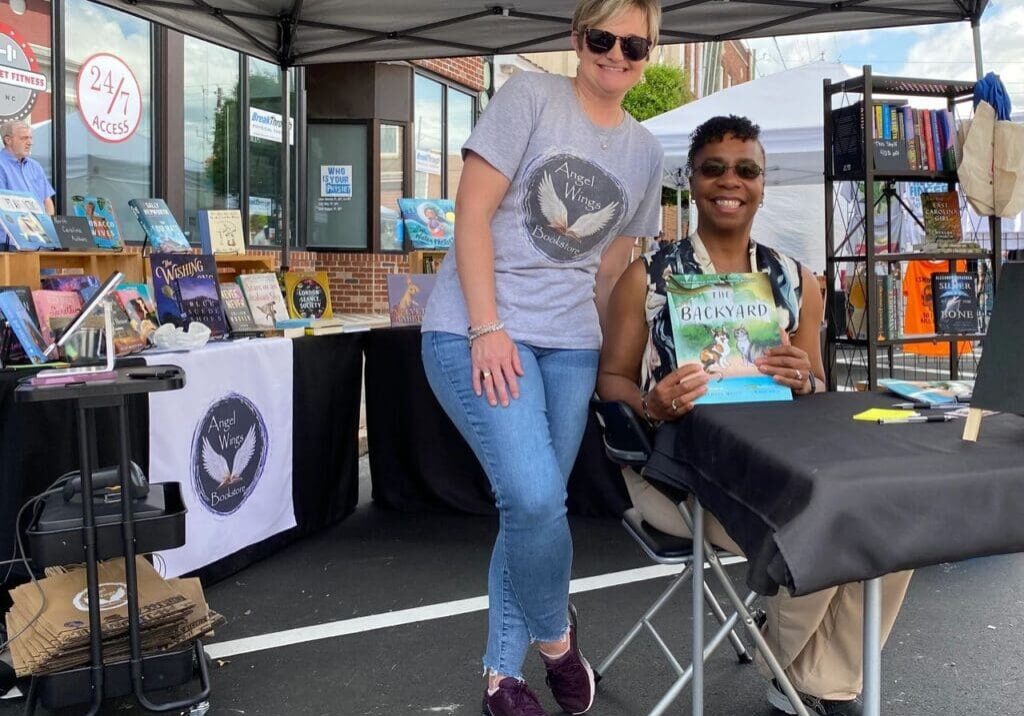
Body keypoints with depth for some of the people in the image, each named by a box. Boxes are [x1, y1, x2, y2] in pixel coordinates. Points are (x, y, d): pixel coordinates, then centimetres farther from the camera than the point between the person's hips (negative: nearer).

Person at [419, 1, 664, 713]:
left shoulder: (645, 150, 13)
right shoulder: (530, 96, -3)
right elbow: (472, 213, -9)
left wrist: (598, 344, 11)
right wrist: (488, 329, -16)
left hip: (569, 343, 5)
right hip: (478, 329, -5)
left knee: (534, 508, 7)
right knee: (534, 498, -19)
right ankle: (556, 635, 10)